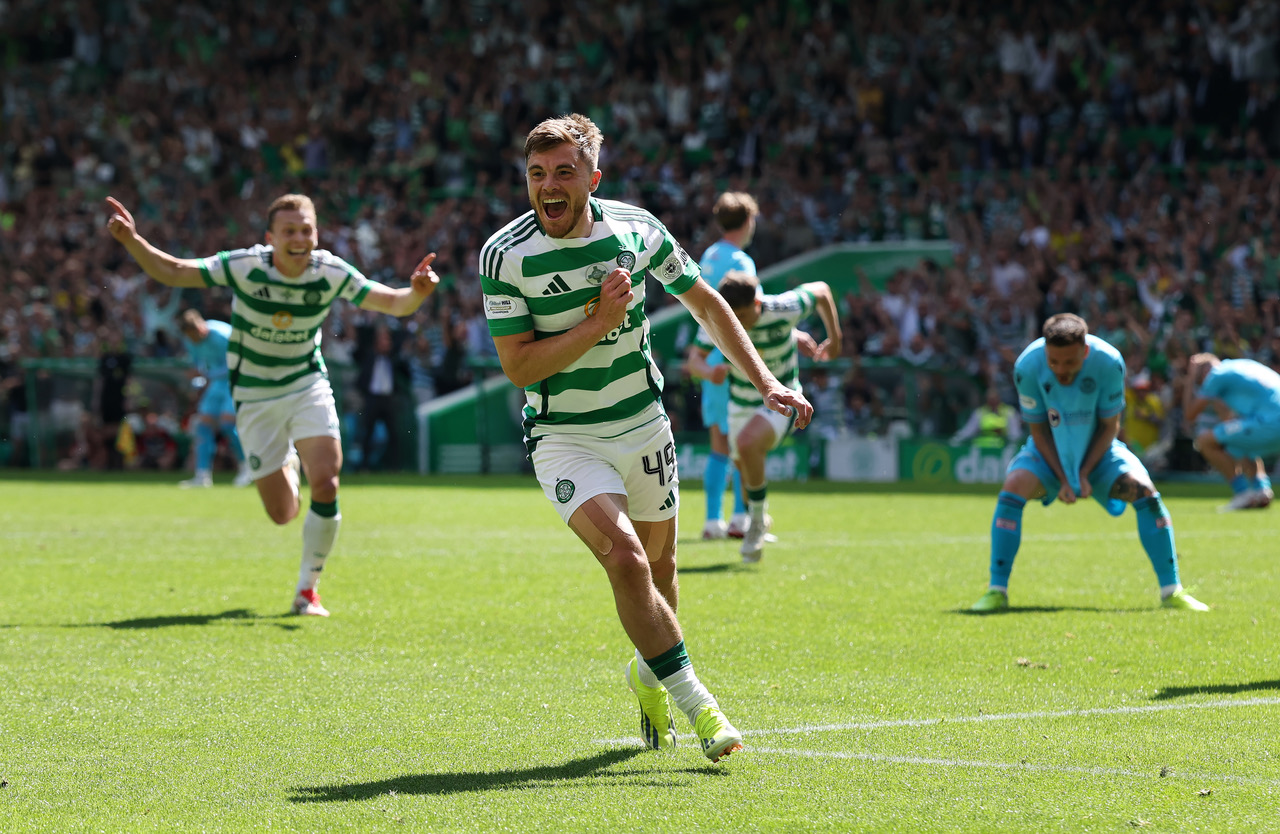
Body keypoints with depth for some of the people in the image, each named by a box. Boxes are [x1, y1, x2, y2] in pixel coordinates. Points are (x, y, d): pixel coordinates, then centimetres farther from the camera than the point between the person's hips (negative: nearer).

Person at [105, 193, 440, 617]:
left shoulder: (331, 272, -14)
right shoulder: (243, 266, -20)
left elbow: (394, 303, -10)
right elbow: (171, 271, -14)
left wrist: (417, 291, -32)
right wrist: (132, 241, -29)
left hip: (308, 387, 1)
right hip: (255, 397, -1)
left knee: (325, 486, -21)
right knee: (282, 514, 0)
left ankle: (307, 590, -1)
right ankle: (290, 465, 40)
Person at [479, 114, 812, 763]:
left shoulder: (636, 229, -8)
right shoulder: (504, 256, -16)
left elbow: (705, 303, 6)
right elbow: (519, 367, -17)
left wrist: (765, 381, 1)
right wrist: (599, 321, -26)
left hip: (643, 426, 4)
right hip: (564, 437, -4)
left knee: (658, 566, 15)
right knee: (625, 557, -22)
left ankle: (648, 674, 45)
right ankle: (693, 702, -13)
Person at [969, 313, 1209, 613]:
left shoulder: (1109, 363, -26)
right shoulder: (1028, 366, -26)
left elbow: (1109, 425, -13)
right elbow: (1038, 430, -14)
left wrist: (1084, 473, -19)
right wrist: (1062, 479, -20)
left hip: (1097, 449, 1)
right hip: (1049, 452, 0)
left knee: (1143, 489, -22)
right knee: (1014, 486, -28)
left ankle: (1171, 591, -11)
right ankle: (997, 591, -21)